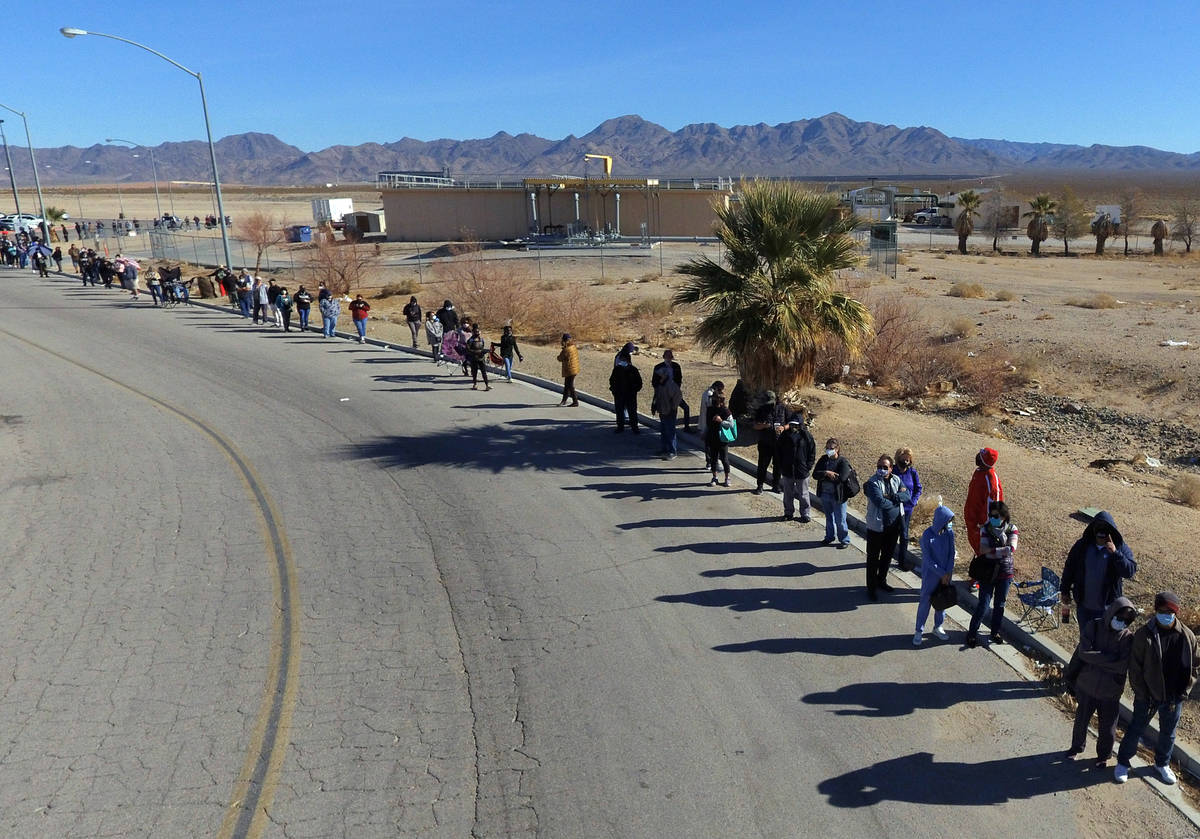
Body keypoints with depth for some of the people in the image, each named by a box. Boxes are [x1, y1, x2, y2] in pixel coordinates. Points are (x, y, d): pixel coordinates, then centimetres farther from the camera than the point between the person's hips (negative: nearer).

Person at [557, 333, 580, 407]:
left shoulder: (566, 350, -21)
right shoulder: (574, 347, 6)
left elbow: (560, 359, -9)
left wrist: (560, 353, 11)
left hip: (569, 370, -9)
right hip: (574, 369, 9)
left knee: (570, 386, -2)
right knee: (567, 385, 20)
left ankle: (575, 402, 0)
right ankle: (564, 400, 33)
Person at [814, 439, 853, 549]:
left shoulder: (843, 462, -13)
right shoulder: (823, 459, 2)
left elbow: (841, 478, -25)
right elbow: (815, 473, -7)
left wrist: (824, 476, -17)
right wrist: (827, 473, -24)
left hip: (838, 495, -5)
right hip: (824, 494, 5)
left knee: (840, 520, 3)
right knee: (829, 518, 21)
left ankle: (845, 540, 19)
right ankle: (830, 537, 37)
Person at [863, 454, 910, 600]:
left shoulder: (896, 480, 3)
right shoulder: (872, 482, -16)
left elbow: (907, 496, -8)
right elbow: (880, 502, -28)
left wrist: (892, 497, -23)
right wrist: (898, 498, -13)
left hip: (894, 525, 6)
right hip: (877, 526, -6)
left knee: (888, 555, 20)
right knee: (873, 557, 4)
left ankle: (881, 580, 39)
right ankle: (871, 587, 15)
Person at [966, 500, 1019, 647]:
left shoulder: (1012, 529, -4)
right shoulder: (985, 529, -7)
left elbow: (1012, 549, -19)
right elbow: (983, 550, -17)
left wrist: (990, 550, -21)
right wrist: (1003, 550, -23)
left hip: (1005, 572, 2)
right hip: (988, 572, -2)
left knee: (999, 604, 13)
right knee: (983, 604, -1)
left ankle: (995, 632, 29)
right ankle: (972, 633, 10)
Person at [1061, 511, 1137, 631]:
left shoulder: (1120, 547, -10)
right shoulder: (1082, 545, -5)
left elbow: (1130, 572, -23)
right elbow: (1069, 568, 3)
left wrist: (1115, 553, -32)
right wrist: (1065, 592, 5)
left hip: (1108, 607, -2)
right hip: (1084, 605, 2)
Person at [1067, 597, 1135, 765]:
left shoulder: (1128, 637, -11)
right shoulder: (1094, 627, -10)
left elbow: (1123, 666, -22)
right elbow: (1083, 652, -20)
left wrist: (1096, 660, -19)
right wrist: (1111, 658, -22)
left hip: (1110, 692, -1)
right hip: (1086, 687, 1)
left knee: (1107, 728, 13)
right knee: (1081, 720, 20)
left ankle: (1103, 755, 39)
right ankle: (1077, 746, 45)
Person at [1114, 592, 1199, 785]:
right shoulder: (1144, 635, -17)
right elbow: (1135, 668, -12)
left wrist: (1184, 690, -3)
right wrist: (1142, 695, -12)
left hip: (1174, 698, 3)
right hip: (1147, 697, -3)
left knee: (1168, 733, 21)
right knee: (1135, 729, 11)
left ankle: (1162, 764, 44)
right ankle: (1123, 762, 29)